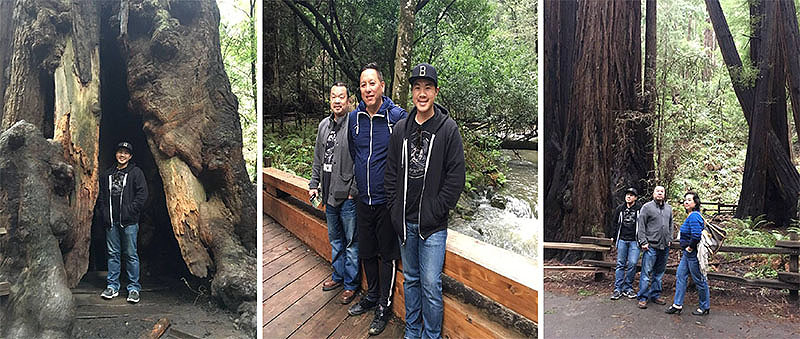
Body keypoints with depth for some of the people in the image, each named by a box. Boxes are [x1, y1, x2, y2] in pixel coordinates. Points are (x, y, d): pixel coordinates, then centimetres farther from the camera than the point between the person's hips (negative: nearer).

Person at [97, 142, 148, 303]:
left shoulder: (136, 173, 2)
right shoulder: (107, 174, 16)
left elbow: (142, 194, -5)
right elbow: (101, 196, 19)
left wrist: (130, 211, -13)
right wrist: (103, 213, 5)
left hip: (129, 221, -4)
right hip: (111, 221, 4)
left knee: (131, 254, -1)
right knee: (113, 253, 9)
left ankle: (134, 288, 5)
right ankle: (112, 286, 17)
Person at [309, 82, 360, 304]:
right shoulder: (324, 125, 10)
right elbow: (318, 159, 18)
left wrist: (354, 191, -17)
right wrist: (314, 184, 14)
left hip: (348, 196, -7)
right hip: (329, 195, 7)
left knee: (351, 242, 5)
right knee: (335, 238, 20)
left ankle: (351, 284, 17)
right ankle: (338, 275, 37)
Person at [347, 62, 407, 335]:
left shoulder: (398, 116, -13)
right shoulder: (354, 118, 2)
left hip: (387, 200, -5)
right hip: (363, 199, 5)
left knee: (388, 255, 7)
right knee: (366, 252, 18)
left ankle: (385, 306, 22)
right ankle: (372, 296, 38)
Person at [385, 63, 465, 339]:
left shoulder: (448, 129, -6)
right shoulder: (401, 129, 6)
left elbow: (456, 177, -8)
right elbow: (392, 172, 11)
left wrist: (436, 211, -12)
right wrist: (395, 209, 2)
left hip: (433, 224, -4)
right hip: (404, 222, 4)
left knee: (431, 285, -1)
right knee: (410, 279, 17)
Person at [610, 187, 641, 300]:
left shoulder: (640, 209, -1)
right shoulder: (620, 208, 9)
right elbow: (615, 223, 20)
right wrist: (613, 236, 19)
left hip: (634, 241, -3)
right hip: (622, 240, 3)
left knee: (632, 263, -7)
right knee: (620, 264, 3)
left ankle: (628, 288, 6)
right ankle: (617, 289, 6)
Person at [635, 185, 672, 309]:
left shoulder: (668, 208, 14)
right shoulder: (647, 207, -4)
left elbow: (671, 225, 23)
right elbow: (641, 226, -6)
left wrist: (669, 239, 14)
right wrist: (643, 242, -11)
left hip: (664, 247, 6)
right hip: (651, 246, -6)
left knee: (659, 272, 12)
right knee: (647, 272, -6)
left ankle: (655, 295, 22)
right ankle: (643, 297, -1)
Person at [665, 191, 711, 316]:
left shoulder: (694, 216, -19)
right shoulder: (692, 215, 12)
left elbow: (696, 235, -30)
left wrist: (690, 247, -16)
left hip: (693, 254, -11)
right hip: (687, 253, 11)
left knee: (699, 280, 3)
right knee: (680, 276, 11)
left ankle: (705, 307, 18)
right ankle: (677, 305, 17)